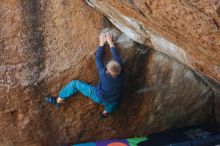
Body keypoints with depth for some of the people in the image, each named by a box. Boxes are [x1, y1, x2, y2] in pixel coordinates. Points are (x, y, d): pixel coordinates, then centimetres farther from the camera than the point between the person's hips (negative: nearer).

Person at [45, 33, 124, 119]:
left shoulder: (103, 74, -34)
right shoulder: (121, 74, -27)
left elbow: (98, 58, -17)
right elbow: (116, 56, -12)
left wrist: (102, 43, -5)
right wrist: (110, 42, -2)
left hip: (99, 97, -3)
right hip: (112, 101, 3)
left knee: (75, 84, 4)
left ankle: (58, 100, 15)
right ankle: (107, 111, 23)